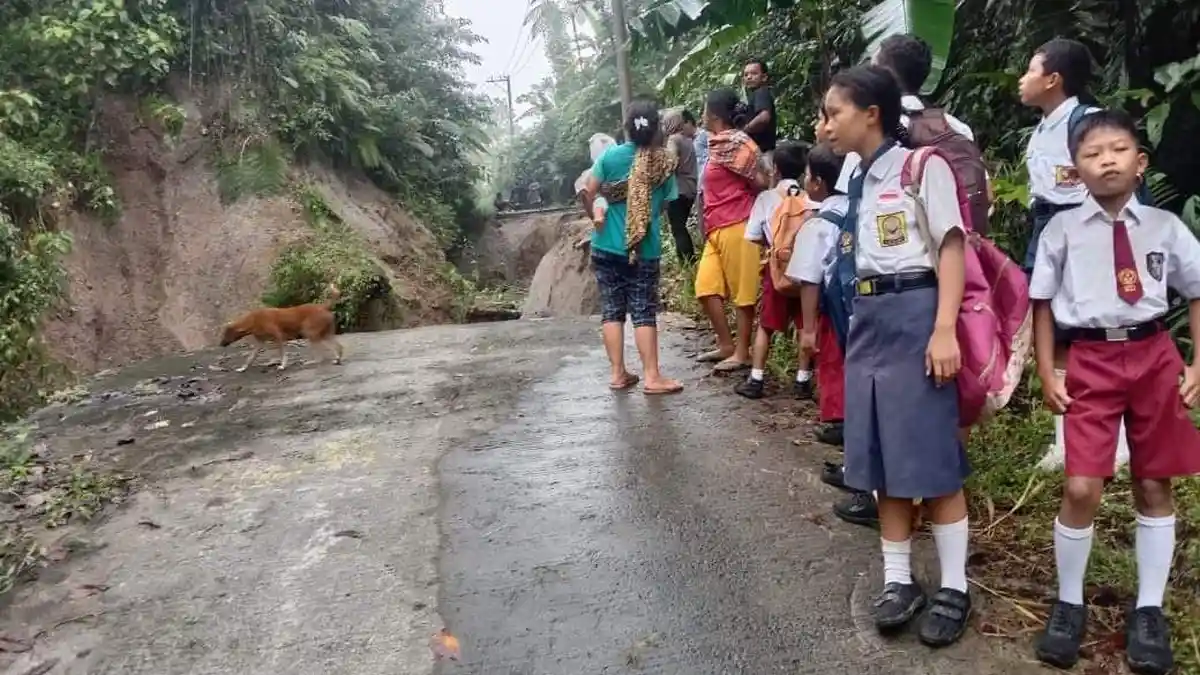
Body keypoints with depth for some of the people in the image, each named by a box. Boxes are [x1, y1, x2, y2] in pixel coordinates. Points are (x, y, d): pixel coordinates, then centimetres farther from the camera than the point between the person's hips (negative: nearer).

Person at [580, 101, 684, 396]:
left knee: (612, 310, 8)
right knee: (644, 312, 3)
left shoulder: (610, 155, -5)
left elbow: (588, 193, -4)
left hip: (607, 247, 1)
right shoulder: (664, 162, -2)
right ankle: (651, 376, 3)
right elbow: (664, 204, 5)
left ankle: (618, 374, 11)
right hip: (645, 250, -1)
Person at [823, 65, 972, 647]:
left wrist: (945, 329, -19)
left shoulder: (922, 166, -5)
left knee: (931, 459, -1)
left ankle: (953, 588, 13)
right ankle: (898, 581, 21)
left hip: (914, 315, -7)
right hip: (867, 321, 7)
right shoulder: (856, 182, 15)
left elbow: (951, 246, -11)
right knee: (882, 460, 9)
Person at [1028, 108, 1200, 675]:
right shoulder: (1063, 229, -3)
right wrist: (1047, 372, -4)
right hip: (1089, 360, -2)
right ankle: (1068, 604, 14)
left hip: (1154, 355, 3)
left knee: (1154, 485, 10)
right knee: (1081, 488, -7)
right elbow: (1042, 302, 0)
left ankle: (1149, 610, 26)